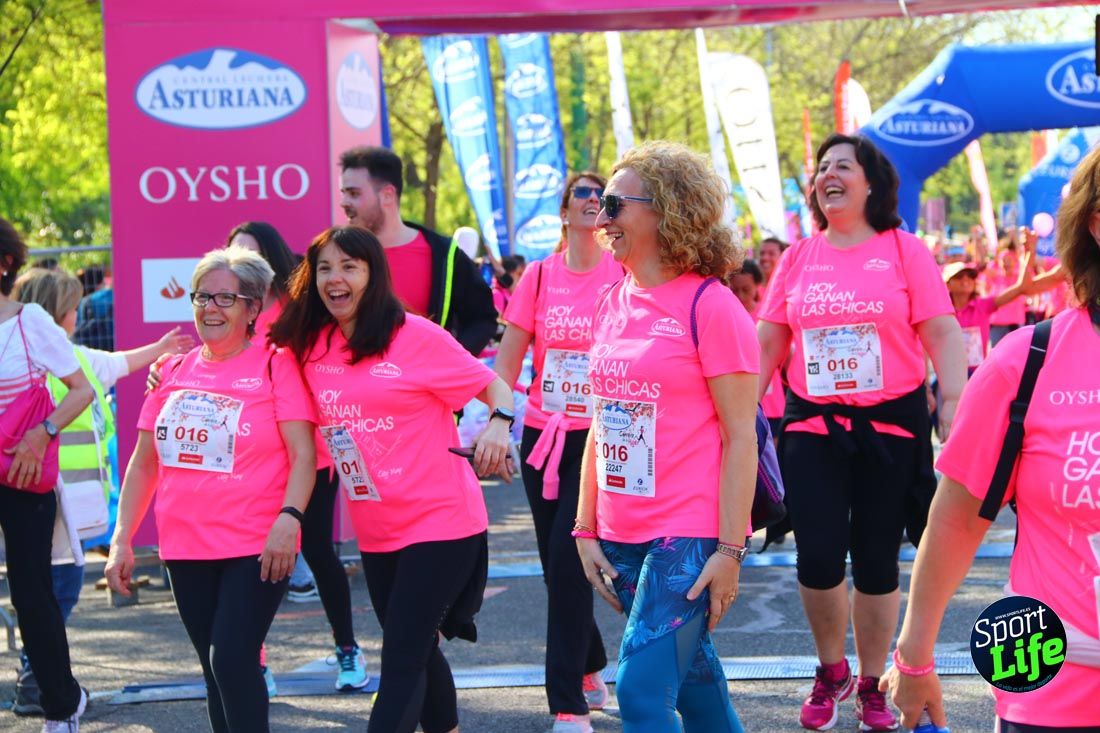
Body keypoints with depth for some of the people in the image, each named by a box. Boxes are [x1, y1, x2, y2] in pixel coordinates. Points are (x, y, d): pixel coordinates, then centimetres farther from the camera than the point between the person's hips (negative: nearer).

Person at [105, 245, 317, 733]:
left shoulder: (275, 365, -4)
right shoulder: (175, 372, 11)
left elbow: (302, 455, -10)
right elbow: (144, 462, 14)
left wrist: (288, 518, -25)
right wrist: (121, 540, 9)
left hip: (257, 548, -5)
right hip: (186, 549, 5)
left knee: (232, 661, -15)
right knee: (218, 673, 11)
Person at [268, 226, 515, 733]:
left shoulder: (416, 338, -12)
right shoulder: (312, 347, 4)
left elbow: (494, 388, -6)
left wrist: (498, 425, -26)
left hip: (440, 521, -6)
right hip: (375, 533, 6)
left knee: (402, 661, -9)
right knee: (418, 653, 19)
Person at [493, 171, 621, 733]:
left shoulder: (623, 274, -4)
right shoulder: (539, 276, 4)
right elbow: (508, 358, 4)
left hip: (602, 435, -4)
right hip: (543, 433, 4)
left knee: (568, 560, -13)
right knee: (557, 565, 10)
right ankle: (590, 671, 33)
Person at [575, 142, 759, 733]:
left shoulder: (709, 305, -10)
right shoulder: (612, 305, 10)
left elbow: (740, 436, -11)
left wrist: (730, 549, -15)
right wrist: (586, 530, 11)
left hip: (689, 537, -7)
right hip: (622, 539, 7)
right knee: (692, 677, 17)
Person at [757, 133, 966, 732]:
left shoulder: (904, 250, -1)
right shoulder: (798, 257, 7)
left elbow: (943, 333, -5)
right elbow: (768, 344, 10)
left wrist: (956, 405, -17)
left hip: (891, 424, -2)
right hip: (813, 425, 2)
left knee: (876, 560, 5)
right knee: (818, 557, -6)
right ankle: (831, 672, 19)